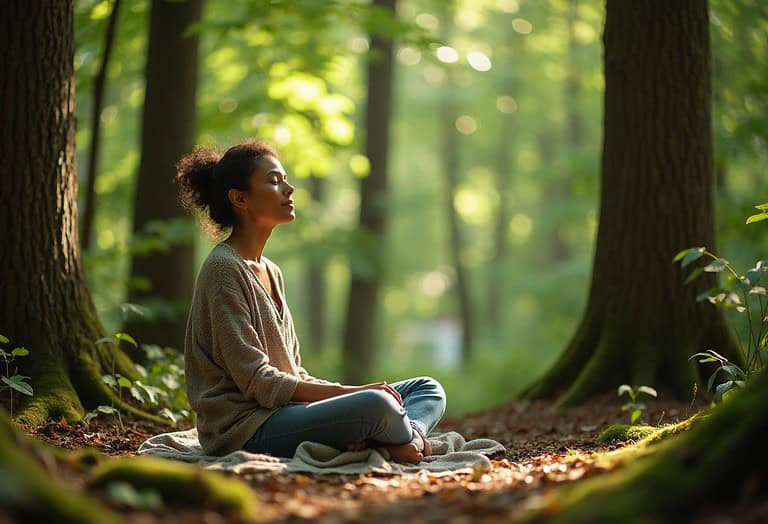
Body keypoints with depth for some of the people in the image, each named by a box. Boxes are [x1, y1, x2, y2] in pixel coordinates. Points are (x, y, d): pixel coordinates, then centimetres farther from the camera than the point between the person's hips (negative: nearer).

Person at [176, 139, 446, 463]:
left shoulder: (270, 272, 19)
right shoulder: (224, 270, -10)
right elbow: (256, 381, -16)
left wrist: (347, 391, -2)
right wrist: (351, 392, -16)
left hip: (285, 410, 10)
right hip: (246, 427, -10)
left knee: (429, 390, 5)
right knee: (376, 404, -34)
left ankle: (376, 441, -24)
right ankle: (407, 443, -3)